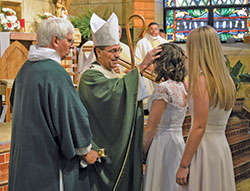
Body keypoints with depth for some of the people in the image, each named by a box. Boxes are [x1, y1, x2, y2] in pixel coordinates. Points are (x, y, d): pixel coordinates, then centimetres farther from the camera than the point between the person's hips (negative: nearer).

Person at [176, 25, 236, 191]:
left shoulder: (202, 79, -15)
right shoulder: (227, 79, 8)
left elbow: (199, 127, -18)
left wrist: (183, 165, -15)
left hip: (204, 148, -8)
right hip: (222, 146, 8)